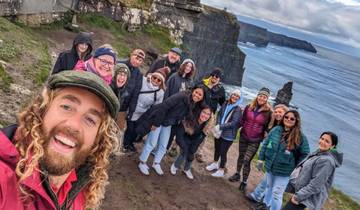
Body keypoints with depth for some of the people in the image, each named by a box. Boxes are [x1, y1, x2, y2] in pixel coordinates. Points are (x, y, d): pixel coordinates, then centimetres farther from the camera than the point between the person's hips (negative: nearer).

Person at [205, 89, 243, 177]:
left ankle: (221, 170, 23)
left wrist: (220, 127, -21)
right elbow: (219, 114, 3)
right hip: (219, 132, 5)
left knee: (223, 152, 4)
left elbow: (233, 123, -19)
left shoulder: (238, 109, -14)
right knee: (217, 148, 21)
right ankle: (215, 163, 44)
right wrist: (217, 126, -12)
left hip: (228, 135, -5)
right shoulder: (225, 104, 0)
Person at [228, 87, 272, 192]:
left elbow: (268, 127, -3)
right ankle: (237, 174, 40)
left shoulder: (268, 112, -10)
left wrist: (264, 138, -7)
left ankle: (244, 182, 11)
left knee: (246, 160, -6)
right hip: (243, 137, 3)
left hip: (255, 141, -3)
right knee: (241, 156, 19)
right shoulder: (249, 107, -2)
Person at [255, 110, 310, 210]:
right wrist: (261, 159, 6)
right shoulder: (276, 130, -7)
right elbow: (265, 144, 4)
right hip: (270, 166, 4)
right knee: (269, 187, 26)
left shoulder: (300, 137, -16)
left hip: (284, 171, -4)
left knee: (277, 193, 5)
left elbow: (304, 154, -8)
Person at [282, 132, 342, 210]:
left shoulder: (327, 161, -24)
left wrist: (298, 196, -21)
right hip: (301, 190, 9)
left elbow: (316, 184, -26)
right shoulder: (319, 152, 7)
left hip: (307, 196, -9)